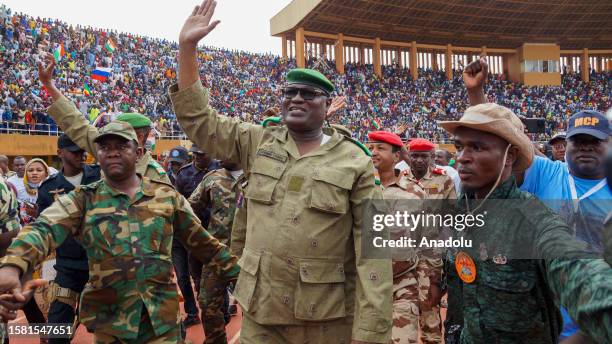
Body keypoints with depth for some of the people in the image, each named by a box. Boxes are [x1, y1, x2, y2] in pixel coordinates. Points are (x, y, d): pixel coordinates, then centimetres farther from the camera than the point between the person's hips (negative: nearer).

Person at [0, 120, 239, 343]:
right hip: (109, 323, 0)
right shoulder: (82, 199, -1)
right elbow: (43, 230, -17)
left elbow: (202, 242, 9)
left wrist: (238, 273, 10)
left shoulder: (166, 195, 3)